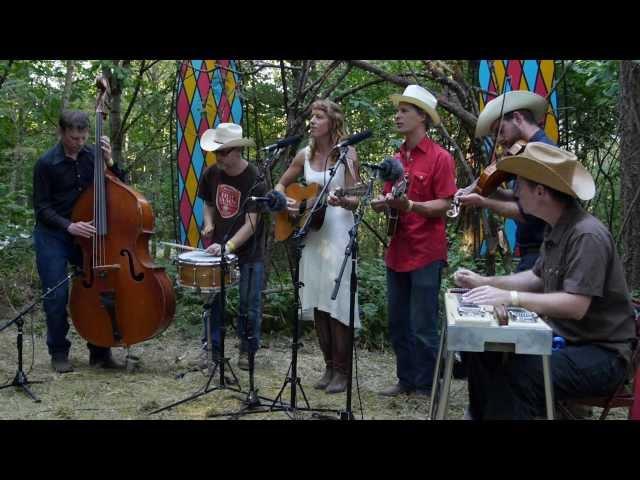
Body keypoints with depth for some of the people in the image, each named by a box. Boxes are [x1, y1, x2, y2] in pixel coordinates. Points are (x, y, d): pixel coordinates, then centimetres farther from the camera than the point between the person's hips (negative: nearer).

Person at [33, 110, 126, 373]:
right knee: (57, 295, -6)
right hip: (52, 236, -3)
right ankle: (59, 353, 11)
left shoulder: (92, 155, 0)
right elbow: (41, 207, -9)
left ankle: (100, 351, 12)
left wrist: (109, 162, -11)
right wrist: (68, 225, -23)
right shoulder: (46, 163, -10)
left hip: (85, 233, 4)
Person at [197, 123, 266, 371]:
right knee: (212, 299, 4)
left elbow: (251, 223, -23)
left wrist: (228, 246, -34)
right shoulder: (211, 174, -2)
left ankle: (248, 350, 21)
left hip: (249, 251, -4)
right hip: (219, 247, 4)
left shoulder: (254, 179, -18)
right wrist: (209, 225, -5)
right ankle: (210, 347, 19)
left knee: (248, 305, 3)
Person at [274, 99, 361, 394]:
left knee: (336, 303, -5)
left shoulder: (346, 154, -6)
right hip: (311, 235, 5)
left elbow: (356, 201, -7)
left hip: (338, 234, -5)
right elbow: (280, 185, 18)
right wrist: (286, 202, -2)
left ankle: (342, 370, 5)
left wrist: (341, 201, -28)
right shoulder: (305, 155, 8)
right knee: (317, 303, 7)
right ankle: (329, 366, 17)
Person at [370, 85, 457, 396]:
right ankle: (406, 379, 26)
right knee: (397, 323, 13)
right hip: (397, 252, 7)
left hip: (426, 254, -7)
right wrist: (382, 204, -3)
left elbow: (444, 205, -12)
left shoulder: (439, 157, -8)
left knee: (423, 326, -1)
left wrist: (409, 205, -26)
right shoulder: (396, 159, 13)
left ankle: (427, 387, 12)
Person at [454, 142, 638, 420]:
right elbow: (538, 278, 20)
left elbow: (576, 306, -29)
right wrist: (484, 282, 11)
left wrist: (511, 298, -31)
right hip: (565, 338, 9)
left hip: (600, 354, -9)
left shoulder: (587, 235, -23)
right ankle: (481, 416, 16)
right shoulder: (557, 229, 7)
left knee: (516, 376, -30)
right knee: (485, 351, 2)